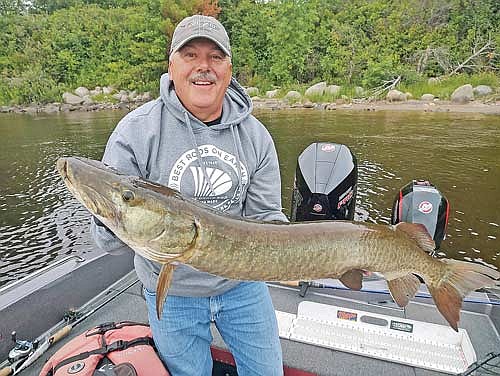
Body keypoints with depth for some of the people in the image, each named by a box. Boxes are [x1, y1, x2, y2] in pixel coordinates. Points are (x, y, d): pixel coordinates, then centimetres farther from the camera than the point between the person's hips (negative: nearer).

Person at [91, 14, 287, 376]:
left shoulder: (255, 135, -8)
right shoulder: (135, 131, -17)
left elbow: (265, 216, -5)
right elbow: (111, 241, -16)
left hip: (242, 282, 3)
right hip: (172, 292, -2)